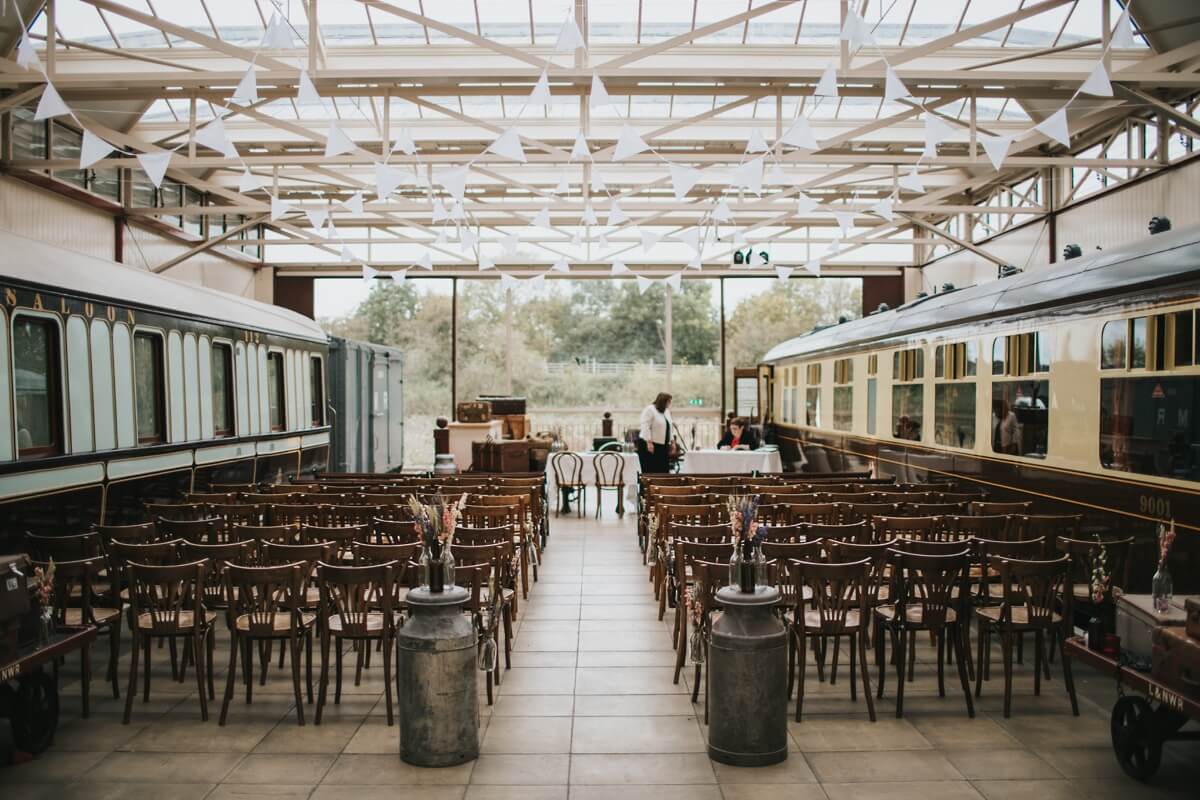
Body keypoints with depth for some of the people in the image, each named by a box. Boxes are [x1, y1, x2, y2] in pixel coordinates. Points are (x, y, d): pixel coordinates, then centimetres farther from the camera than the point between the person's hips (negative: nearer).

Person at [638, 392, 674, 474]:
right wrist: (649, 442, -23)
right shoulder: (649, 410, -11)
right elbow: (645, 427, -18)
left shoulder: (666, 411, 14)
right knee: (650, 471, -6)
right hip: (650, 445, -8)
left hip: (662, 445, 8)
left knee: (664, 471, 2)